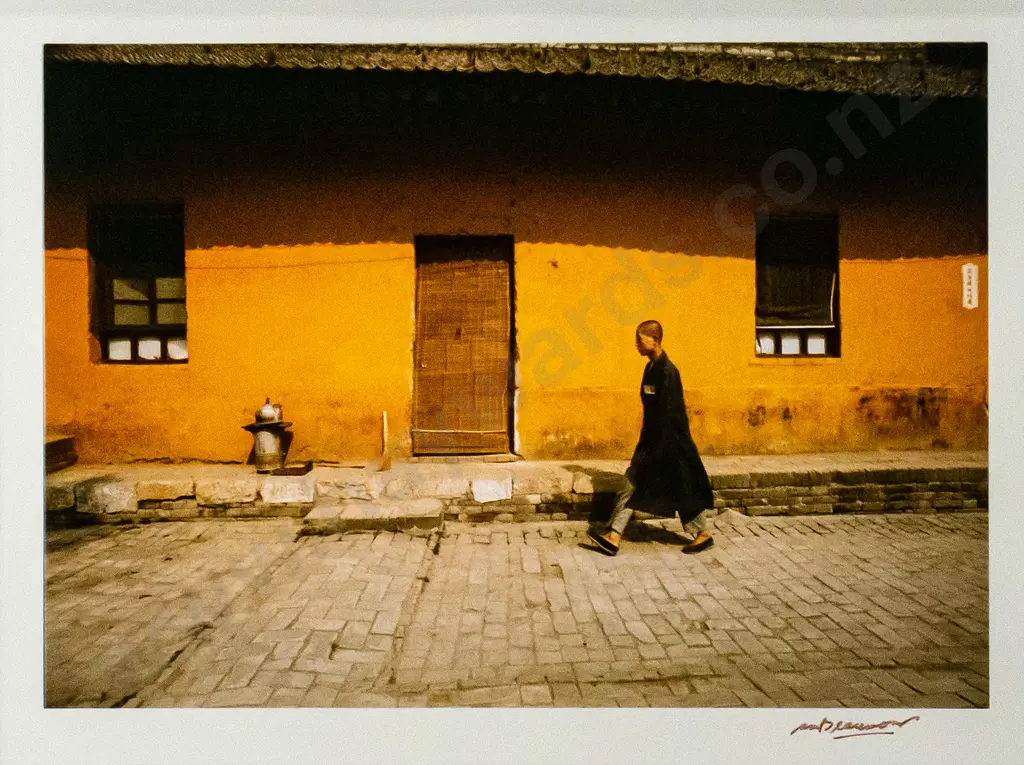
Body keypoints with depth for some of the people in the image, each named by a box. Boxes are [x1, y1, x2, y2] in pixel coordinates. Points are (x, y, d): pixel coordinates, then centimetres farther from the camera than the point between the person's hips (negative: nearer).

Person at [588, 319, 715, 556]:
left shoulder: (667, 371, -19)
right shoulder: (651, 368, 9)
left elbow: (667, 414, -20)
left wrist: (654, 449, -19)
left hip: (670, 440, -9)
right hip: (653, 438, 9)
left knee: (682, 490, 6)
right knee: (633, 483, 6)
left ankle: (703, 535, 25)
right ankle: (614, 537, 9)